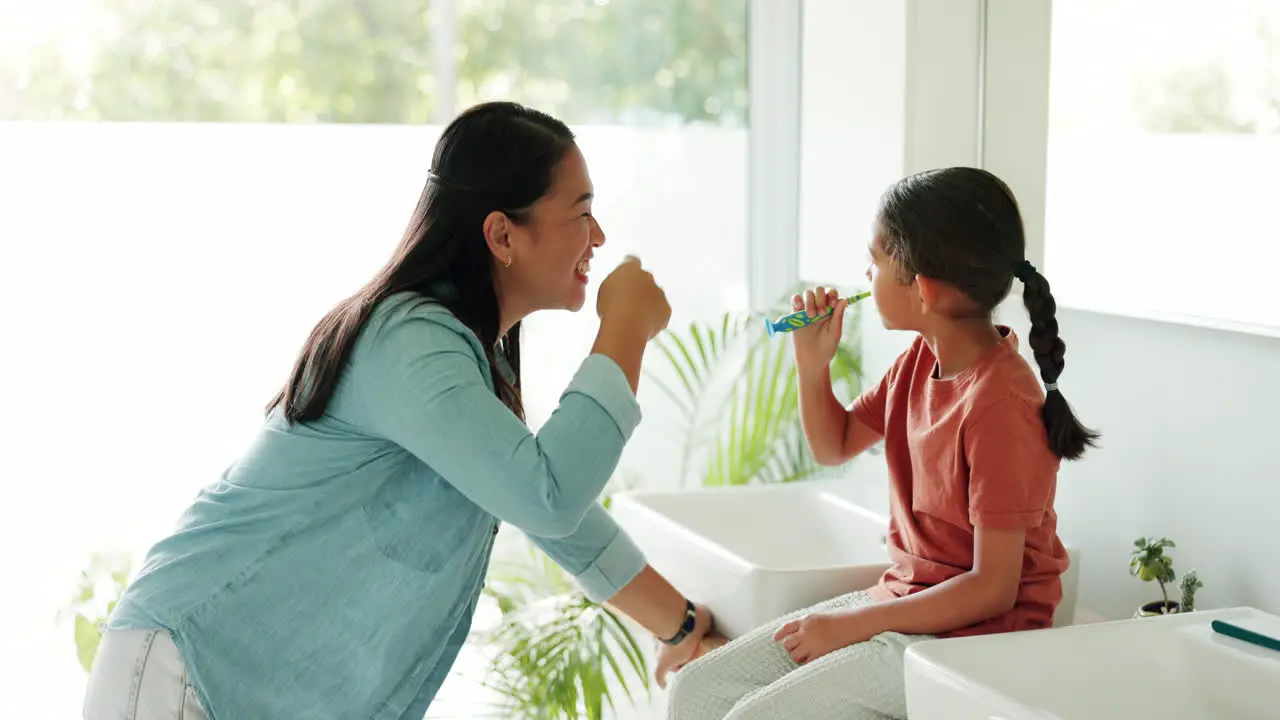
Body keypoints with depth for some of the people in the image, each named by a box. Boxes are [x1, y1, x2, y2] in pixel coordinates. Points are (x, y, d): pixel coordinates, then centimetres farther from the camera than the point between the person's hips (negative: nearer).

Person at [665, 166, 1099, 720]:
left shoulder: (999, 404, -24)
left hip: (970, 634, -8)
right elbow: (834, 446, 19)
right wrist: (812, 362, 1)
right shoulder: (921, 361, 3)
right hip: (903, 601, 9)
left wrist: (851, 626, -19)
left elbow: (993, 588, -22)